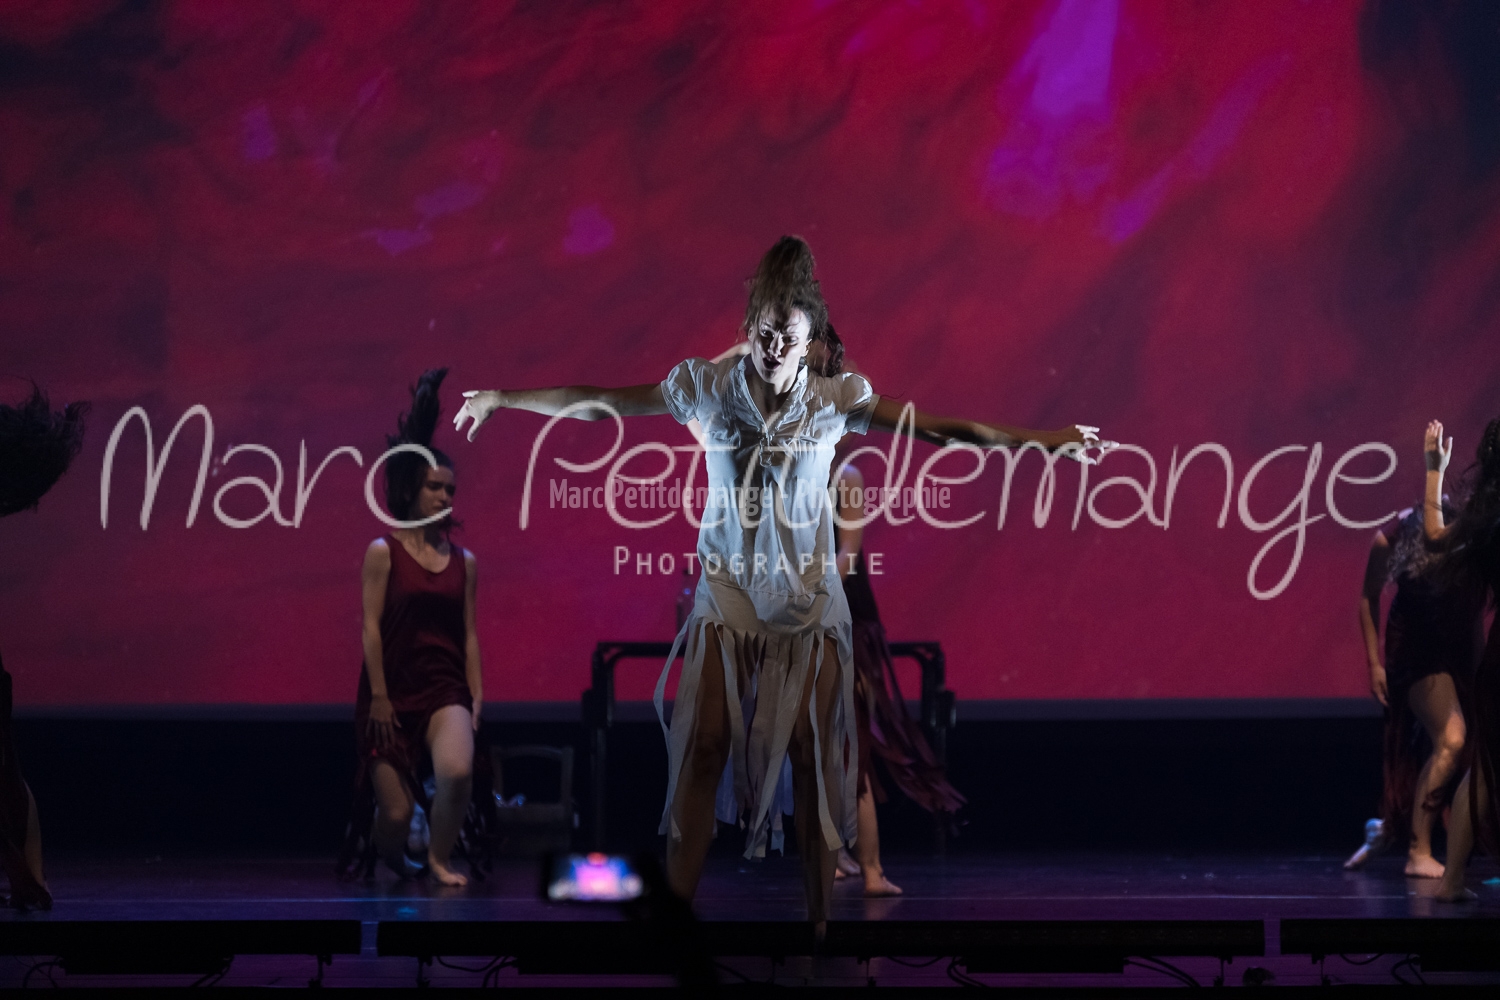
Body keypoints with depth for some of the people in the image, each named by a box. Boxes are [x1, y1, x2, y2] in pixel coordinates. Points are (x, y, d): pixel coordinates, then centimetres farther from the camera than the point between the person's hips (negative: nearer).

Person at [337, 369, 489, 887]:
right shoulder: (383, 552, -3)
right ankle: (392, 864, 32)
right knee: (396, 813, -3)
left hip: (445, 688, 2)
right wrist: (378, 697, -11)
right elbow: (371, 627, -7)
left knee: (457, 772, -28)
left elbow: (469, 633, 9)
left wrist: (476, 696, 3)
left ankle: (439, 858, -4)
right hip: (393, 690, -2)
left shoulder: (464, 561, 8)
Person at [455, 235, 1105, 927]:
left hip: (806, 601, 0)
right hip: (726, 592, 0)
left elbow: (937, 429, -7)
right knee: (700, 749, -6)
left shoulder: (835, 398, -5)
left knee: (813, 755, -2)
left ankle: (818, 920, 5)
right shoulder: (707, 386, -4)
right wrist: (501, 399, 3)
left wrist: (1041, 440, -11)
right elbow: (599, 403, 2)